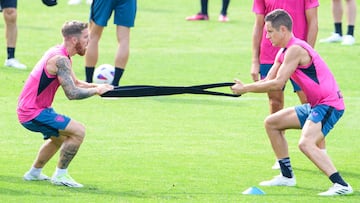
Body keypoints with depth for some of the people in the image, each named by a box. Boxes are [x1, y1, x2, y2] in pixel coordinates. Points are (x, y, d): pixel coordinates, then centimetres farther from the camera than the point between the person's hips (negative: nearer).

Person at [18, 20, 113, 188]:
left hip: (27, 110, 11)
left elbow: (75, 83, 18)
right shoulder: (60, 59, -22)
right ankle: (60, 175, -7)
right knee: (78, 131, -17)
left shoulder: (61, 55, 11)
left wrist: (97, 86, 1)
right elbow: (72, 93, -27)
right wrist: (96, 91, -14)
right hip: (33, 113, -11)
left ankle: (34, 172, 42)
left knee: (60, 137, 32)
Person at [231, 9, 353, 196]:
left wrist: (245, 88, -15)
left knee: (306, 143, -30)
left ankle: (341, 185, -32)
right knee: (271, 123, 18)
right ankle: (287, 176, 24)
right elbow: (268, 81, 13)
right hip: (315, 105, 11)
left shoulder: (295, 50, -19)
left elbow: (278, 84, -22)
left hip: (329, 105, -11)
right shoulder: (283, 53, 12)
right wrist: (244, 87, -5)